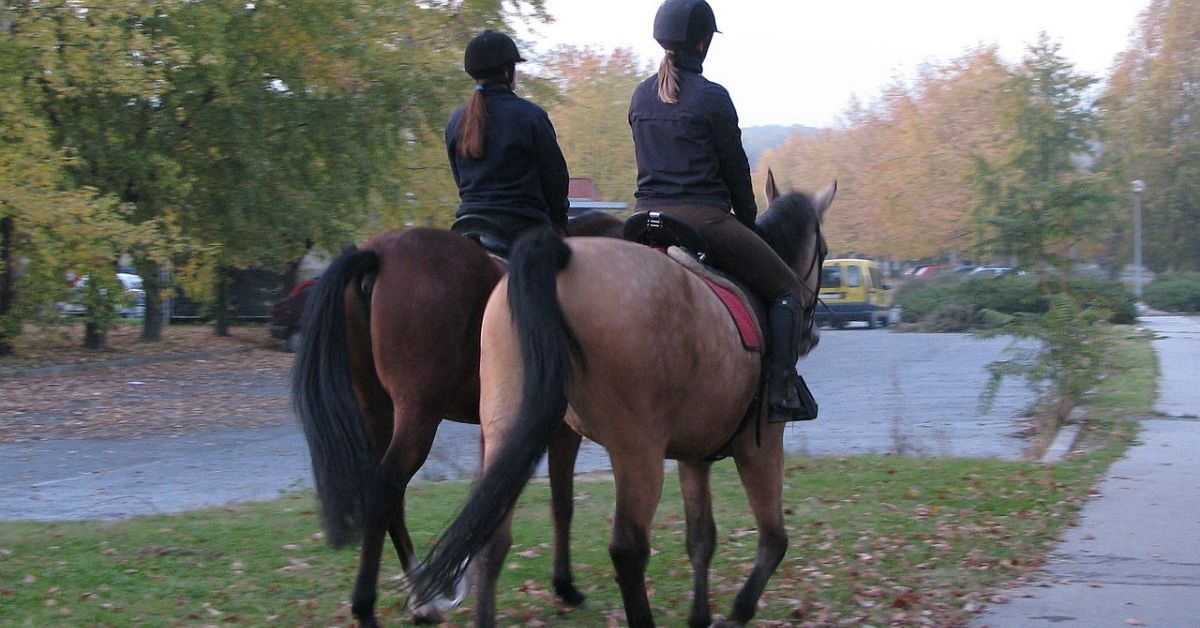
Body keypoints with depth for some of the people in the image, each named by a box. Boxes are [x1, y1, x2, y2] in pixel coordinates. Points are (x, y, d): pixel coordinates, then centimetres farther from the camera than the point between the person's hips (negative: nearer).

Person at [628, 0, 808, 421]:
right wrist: (748, 221, 13)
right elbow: (735, 168, -2)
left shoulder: (641, 97, 11)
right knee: (786, 290, 5)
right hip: (703, 218, -6)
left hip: (647, 215, 6)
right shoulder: (711, 97, -8)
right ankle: (781, 393, -9)